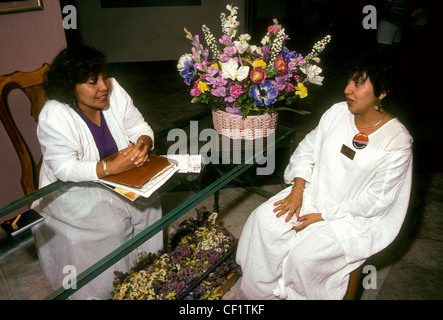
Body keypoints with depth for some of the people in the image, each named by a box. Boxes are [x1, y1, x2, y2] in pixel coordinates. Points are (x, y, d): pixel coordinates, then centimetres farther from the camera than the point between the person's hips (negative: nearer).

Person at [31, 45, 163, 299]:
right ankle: (105, 287, 0)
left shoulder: (113, 91, -10)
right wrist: (111, 168, -41)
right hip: (70, 187, -5)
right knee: (111, 222, -24)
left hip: (117, 173, 5)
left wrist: (143, 144, -28)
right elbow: (65, 168, -29)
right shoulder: (54, 117, -25)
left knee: (147, 201, -17)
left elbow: (140, 127, -4)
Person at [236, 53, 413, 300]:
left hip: (354, 217, -5)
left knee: (304, 255, -24)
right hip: (316, 191, 6)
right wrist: (297, 190, -8)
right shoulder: (337, 112, -4)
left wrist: (323, 216, -18)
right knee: (263, 219, -12)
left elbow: (376, 201, -17)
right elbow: (307, 149, 5)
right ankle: (262, 290, 7)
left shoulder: (397, 142, -19)